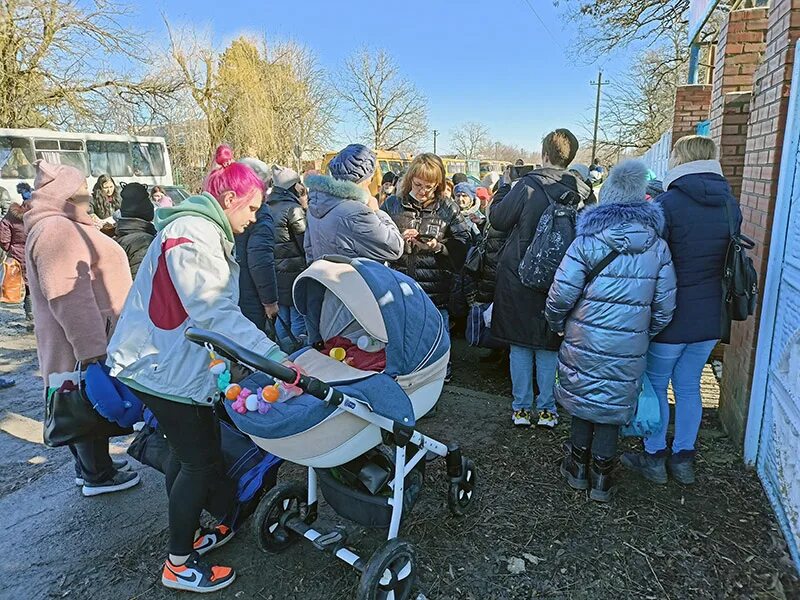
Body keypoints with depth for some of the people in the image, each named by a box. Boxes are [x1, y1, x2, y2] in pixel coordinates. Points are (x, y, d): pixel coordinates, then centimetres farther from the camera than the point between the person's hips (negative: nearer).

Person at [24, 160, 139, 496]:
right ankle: (98, 476, 14)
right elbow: (67, 296, -27)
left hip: (91, 335, 11)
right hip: (86, 339, -11)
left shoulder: (63, 227, 16)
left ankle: (89, 465, 32)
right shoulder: (56, 230, -20)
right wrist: (91, 348, -28)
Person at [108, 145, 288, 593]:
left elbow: (215, 307, 12)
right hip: (166, 368, -10)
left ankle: (187, 535, 35)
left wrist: (268, 352, 8)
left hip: (175, 362, 10)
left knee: (189, 452, 19)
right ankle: (180, 565, 15)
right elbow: (216, 313, -31)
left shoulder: (204, 232, 12)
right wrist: (274, 355, -35)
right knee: (199, 459, 0)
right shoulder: (193, 236, -21)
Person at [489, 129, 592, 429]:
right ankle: (547, 409, 21)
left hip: (518, 277, -2)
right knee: (549, 347, 14)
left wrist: (504, 189, 10)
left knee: (520, 345, 9)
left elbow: (498, 219, -4)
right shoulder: (581, 192, -4)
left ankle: (521, 408, 17)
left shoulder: (527, 185, -14)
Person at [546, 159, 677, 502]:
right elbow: (664, 306, 0)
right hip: (629, 347, 2)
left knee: (584, 399, 17)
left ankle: (578, 469, 32)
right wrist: (647, 334, 16)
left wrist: (557, 326, 5)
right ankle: (601, 480, 26)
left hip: (584, 342, -1)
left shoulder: (587, 243, -11)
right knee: (613, 408, 14)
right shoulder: (658, 247, -2)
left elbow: (560, 296, -14)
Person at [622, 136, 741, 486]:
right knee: (689, 387, 17)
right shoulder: (731, 206, 5)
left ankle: (654, 458, 20)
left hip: (671, 316, -6)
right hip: (711, 318, 6)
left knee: (655, 385, 10)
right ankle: (683, 459, 26)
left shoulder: (666, 204, -16)